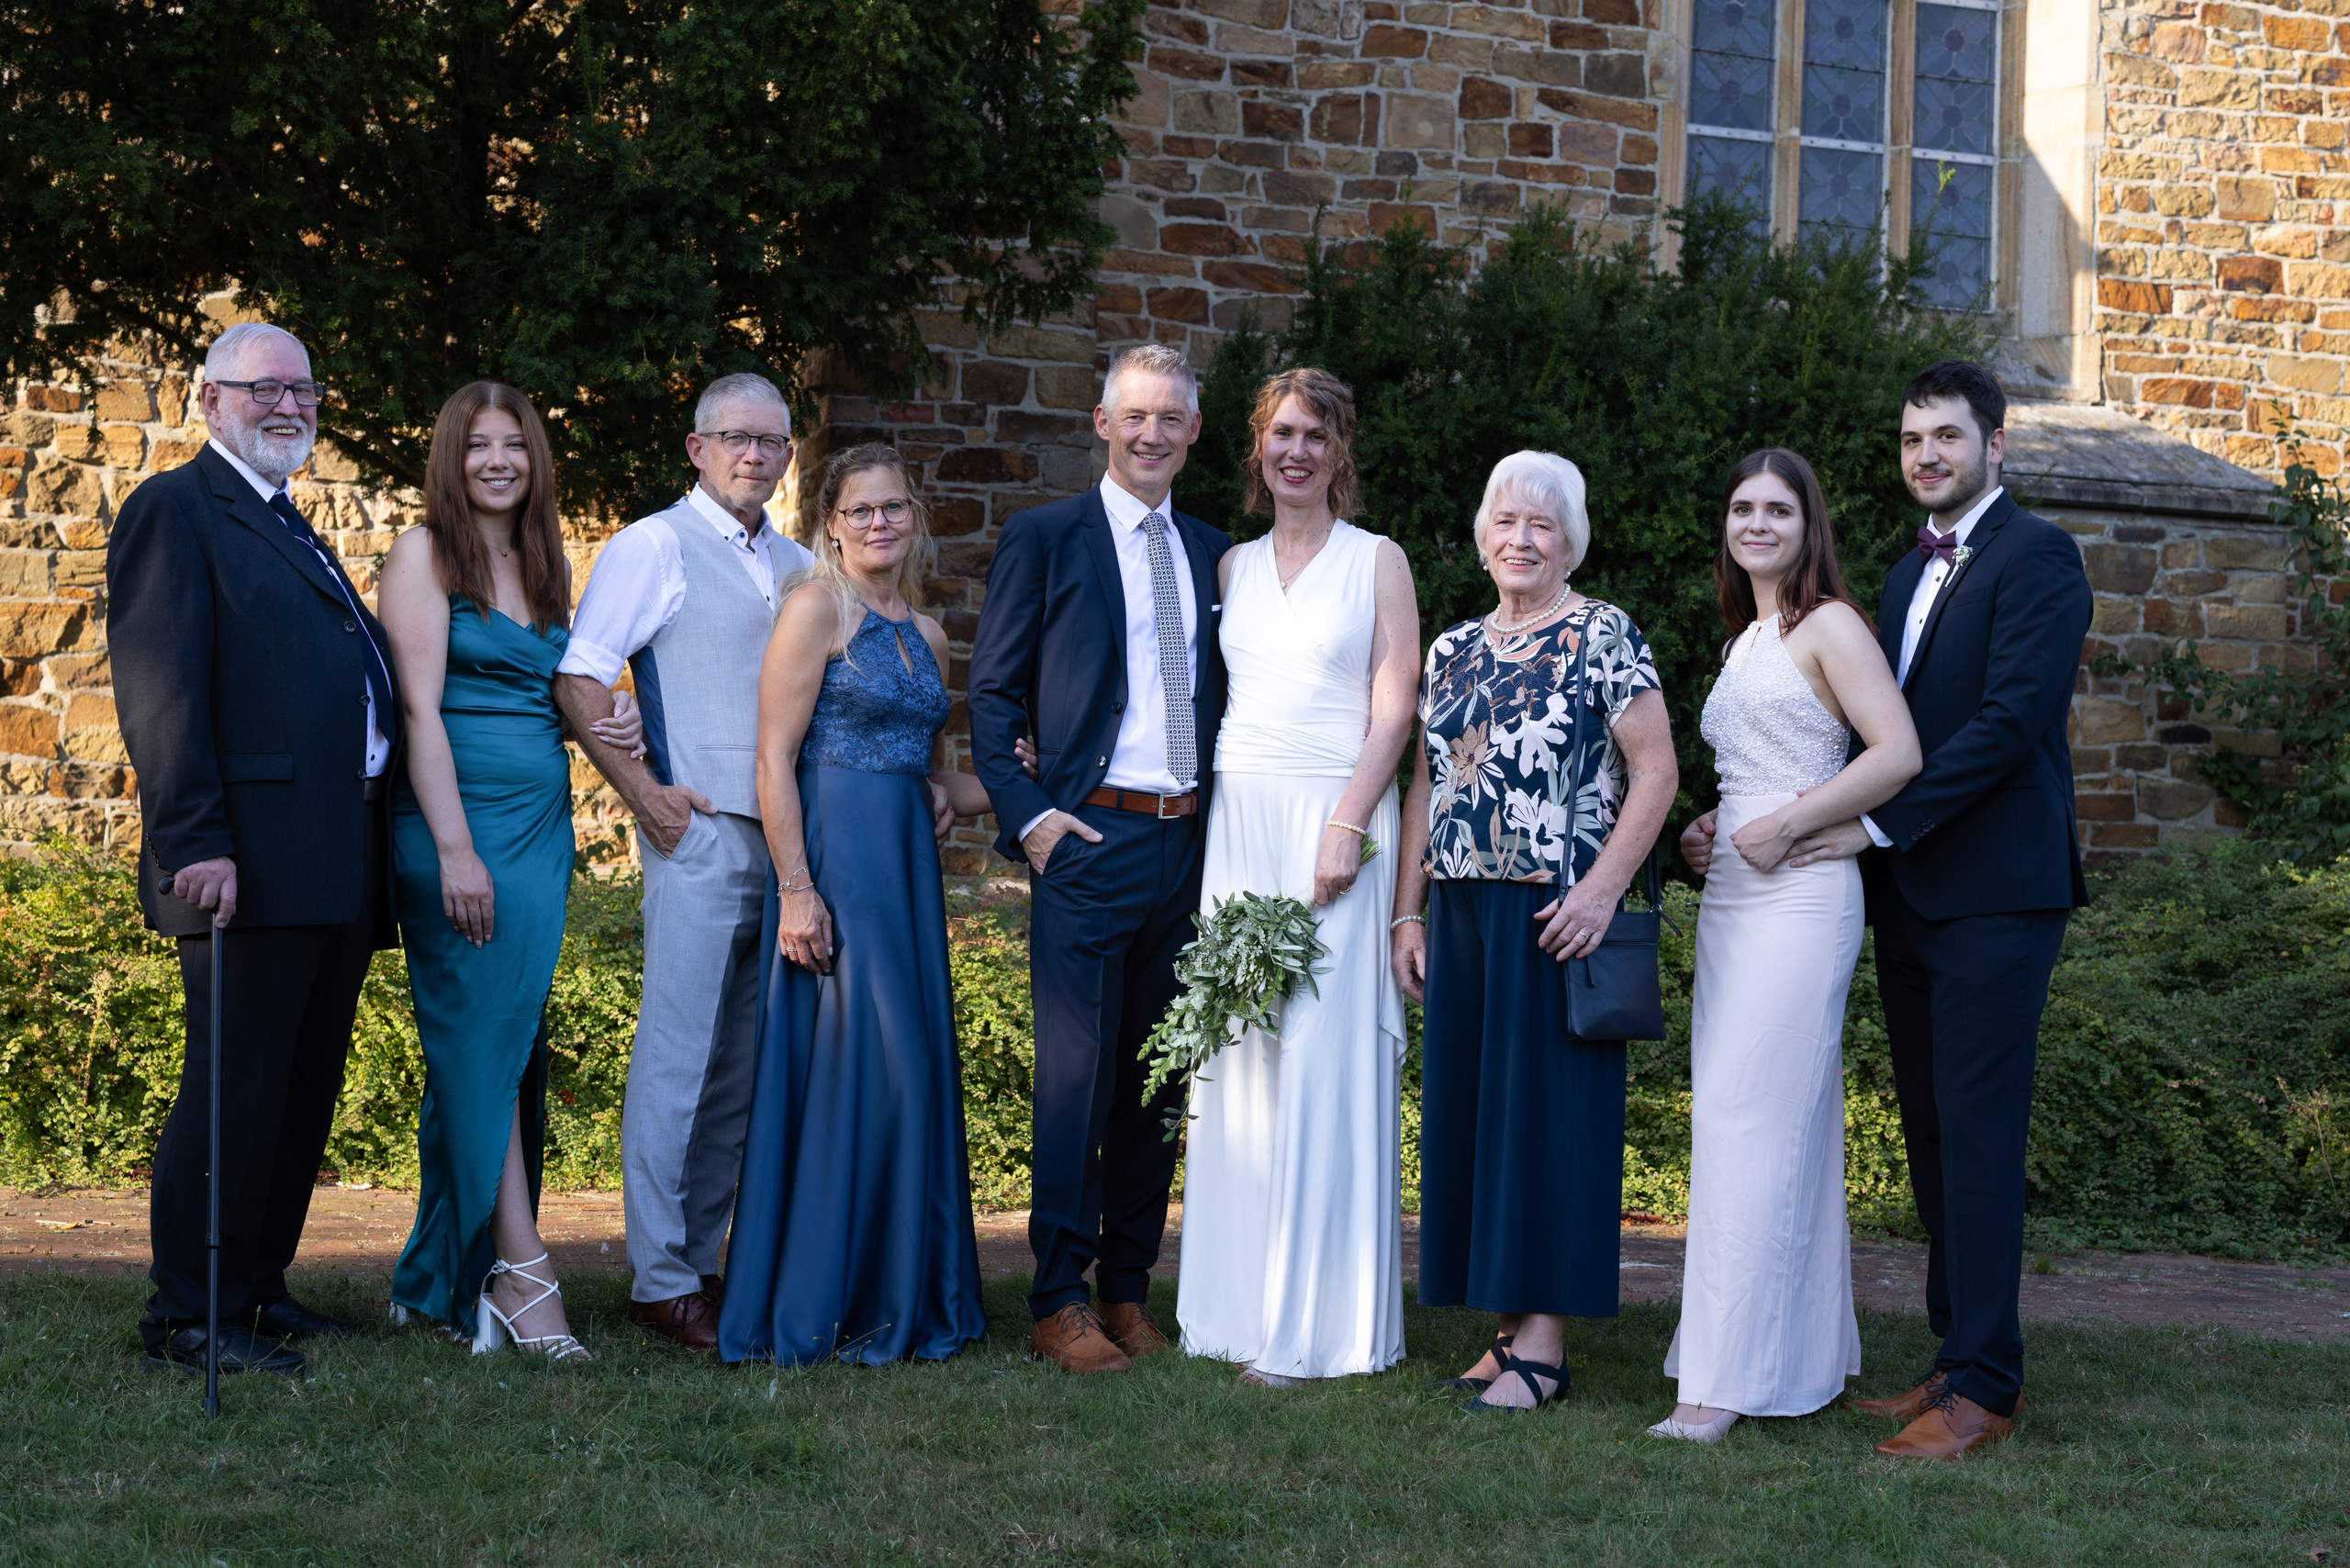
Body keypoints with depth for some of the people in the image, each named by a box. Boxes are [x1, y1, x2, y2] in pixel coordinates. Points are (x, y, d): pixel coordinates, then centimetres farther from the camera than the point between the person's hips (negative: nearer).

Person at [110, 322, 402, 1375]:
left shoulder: (291, 528, 24)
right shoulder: (175, 510, -3)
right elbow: (160, 689, -13)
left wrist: (376, 852, 16)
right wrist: (195, 843, -21)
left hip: (336, 871, 9)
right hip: (252, 868, -9)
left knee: (304, 1092, 13)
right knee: (235, 1088, -6)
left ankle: (258, 1289, 22)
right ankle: (189, 1318, 1)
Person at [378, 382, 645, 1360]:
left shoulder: (545, 564, 17)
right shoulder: (426, 553, -3)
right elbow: (422, 705, -10)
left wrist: (607, 728, 3)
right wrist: (455, 850, -17)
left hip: (543, 828, 6)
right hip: (458, 823, -6)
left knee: (511, 1041, 5)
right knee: (483, 1038, -8)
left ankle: (446, 1273, 12)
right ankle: (517, 1269, -8)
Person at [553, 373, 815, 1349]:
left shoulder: (798, 566, 18)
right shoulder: (654, 546, 0)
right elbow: (578, 678, -6)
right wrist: (642, 792, -11)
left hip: (786, 835, 6)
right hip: (698, 829, -6)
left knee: (743, 1063, 8)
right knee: (678, 1057, -5)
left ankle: (700, 1261, 16)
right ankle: (660, 1282, 1)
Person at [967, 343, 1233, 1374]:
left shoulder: (1212, 554, 15)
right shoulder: (1044, 538, 1)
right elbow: (992, 695, 0)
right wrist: (1028, 816, -10)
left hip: (1189, 844, 5)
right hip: (1089, 839, -5)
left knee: (1158, 1077, 9)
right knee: (1078, 1075, -5)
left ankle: (1127, 1289, 19)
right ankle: (1059, 1304, 2)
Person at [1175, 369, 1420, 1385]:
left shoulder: (1377, 562, 4)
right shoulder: (1233, 567, 15)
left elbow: (1392, 708, -3)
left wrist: (1347, 825, -14)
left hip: (1333, 820, -4)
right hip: (1236, 822, 4)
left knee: (1321, 1056, -8)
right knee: (1235, 1052, 2)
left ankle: (1314, 1319, -3)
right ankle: (1238, 1298, 10)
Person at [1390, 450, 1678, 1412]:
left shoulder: (1603, 637, -4)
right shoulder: (1453, 650, 14)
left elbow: (1656, 773, -9)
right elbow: (1424, 787, 16)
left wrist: (1603, 889, -17)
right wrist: (1409, 915, 10)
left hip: (1556, 915, -6)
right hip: (1460, 912, 6)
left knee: (1547, 1107, -3)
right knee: (1469, 1107, 7)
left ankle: (1544, 1343, 1)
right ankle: (1507, 1324, 15)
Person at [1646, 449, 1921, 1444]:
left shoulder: (1829, 626, -4)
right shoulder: (1744, 642, 21)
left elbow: (1898, 753, -14)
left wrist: (1785, 825, -14)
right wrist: (1711, 828, 9)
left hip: (1801, 893, -8)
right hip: (1732, 892, 8)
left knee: (1755, 1120, -12)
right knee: (1789, 1123, 9)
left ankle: (1731, 1375, -11)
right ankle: (1806, 1352, 13)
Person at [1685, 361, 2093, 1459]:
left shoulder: (2036, 556, -7)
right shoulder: (1909, 576, 19)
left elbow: (2010, 718, -18)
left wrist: (1877, 826, -17)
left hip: (1994, 893, -8)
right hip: (1909, 896, 8)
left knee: (1977, 1134, -8)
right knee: (1932, 1135, 11)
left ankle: (1983, 1386, -4)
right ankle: (1957, 1358, 19)